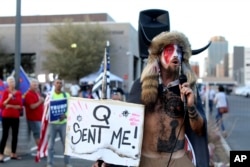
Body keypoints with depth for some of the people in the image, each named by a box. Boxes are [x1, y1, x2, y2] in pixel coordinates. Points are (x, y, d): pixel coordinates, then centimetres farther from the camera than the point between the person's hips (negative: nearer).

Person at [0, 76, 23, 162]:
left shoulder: (19, 93, 5)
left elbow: (20, 106, 1)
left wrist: (11, 106, -13)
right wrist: (9, 98, -21)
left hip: (15, 117, 4)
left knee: (15, 136, 8)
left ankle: (13, 154, 18)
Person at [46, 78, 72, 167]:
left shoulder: (66, 95, 6)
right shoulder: (50, 95, 5)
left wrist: (65, 115, -18)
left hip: (63, 123, 1)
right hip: (52, 123, -1)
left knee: (66, 143, 4)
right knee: (50, 144, 3)